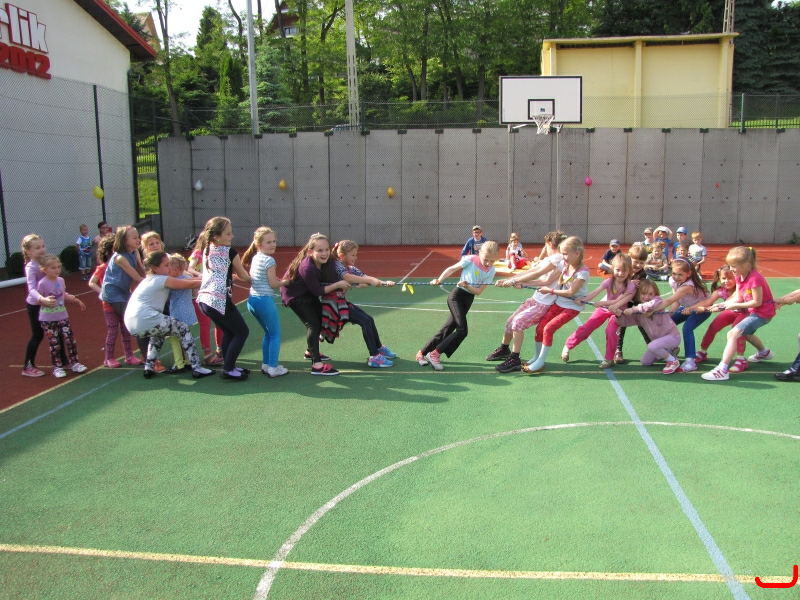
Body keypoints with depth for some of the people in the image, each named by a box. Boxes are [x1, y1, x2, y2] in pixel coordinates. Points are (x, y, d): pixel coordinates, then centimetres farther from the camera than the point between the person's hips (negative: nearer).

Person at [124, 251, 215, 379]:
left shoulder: (149, 279, 23)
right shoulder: (163, 280, -3)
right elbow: (190, 284, 1)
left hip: (132, 325, 9)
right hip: (146, 322, -9)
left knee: (158, 333, 37)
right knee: (184, 329, 6)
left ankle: (149, 368, 31)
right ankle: (196, 368, 3)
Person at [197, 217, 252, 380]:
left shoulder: (206, 250, 12)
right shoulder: (230, 252, -6)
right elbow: (243, 276, 5)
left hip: (204, 299, 8)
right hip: (220, 300, -8)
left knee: (229, 332, 22)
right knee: (242, 332, 6)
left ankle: (229, 366, 25)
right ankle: (228, 370, 3)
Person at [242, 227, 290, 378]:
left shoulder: (255, 258, 13)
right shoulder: (269, 260, -12)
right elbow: (273, 284, -12)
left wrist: (277, 280, 13)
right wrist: (285, 282, 6)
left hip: (252, 300, 8)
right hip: (265, 300, -8)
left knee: (268, 333, 21)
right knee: (276, 334, 3)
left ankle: (265, 365, 25)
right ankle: (273, 368, 3)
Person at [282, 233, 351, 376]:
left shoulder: (325, 262, -16)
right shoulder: (307, 268, -37)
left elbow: (328, 281, -6)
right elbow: (317, 291, -29)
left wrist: (340, 288, -23)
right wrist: (338, 285, -28)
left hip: (308, 292, 9)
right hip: (294, 294, -9)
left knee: (321, 318, 17)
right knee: (313, 323, -17)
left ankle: (310, 351, 38)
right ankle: (317, 365, -17)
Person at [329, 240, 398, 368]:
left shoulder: (351, 268, 7)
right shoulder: (336, 265, -17)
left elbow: (364, 276, -7)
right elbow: (347, 277, -37)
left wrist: (384, 282, -24)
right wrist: (370, 281, -46)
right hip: (333, 303, -9)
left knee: (369, 319, 13)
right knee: (365, 321, -16)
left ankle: (379, 348, 33)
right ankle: (374, 357, -15)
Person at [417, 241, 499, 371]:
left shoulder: (491, 271, -4)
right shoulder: (470, 260, -15)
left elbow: (479, 291, -7)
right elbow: (452, 269, -3)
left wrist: (466, 286, -24)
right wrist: (439, 280, -15)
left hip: (468, 300, 5)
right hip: (457, 295, -5)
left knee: (447, 329, 5)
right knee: (462, 330, -17)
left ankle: (423, 353, 16)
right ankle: (434, 354, -7)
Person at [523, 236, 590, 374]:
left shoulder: (583, 272, -20)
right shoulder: (564, 264, -1)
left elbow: (570, 292, -22)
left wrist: (550, 290, -15)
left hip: (573, 306, -7)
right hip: (559, 303, 7)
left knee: (548, 329, -18)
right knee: (540, 328, -1)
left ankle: (540, 363, -5)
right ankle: (536, 358, 17)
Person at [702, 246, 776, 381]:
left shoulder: (755, 278, -27)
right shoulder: (739, 276, -1)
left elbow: (757, 302, -24)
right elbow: (738, 298, 0)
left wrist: (735, 306, -19)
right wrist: (723, 304, -14)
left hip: (763, 313, -10)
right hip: (753, 311, 10)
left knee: (734, 333, -24)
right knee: (745, 332, 35)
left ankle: (722, 370, -31)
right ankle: (764, 352, 65)